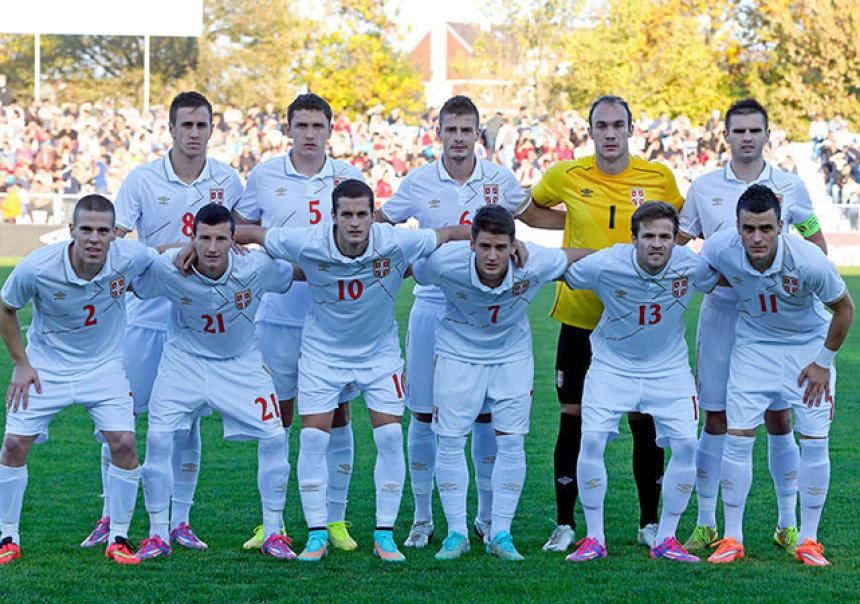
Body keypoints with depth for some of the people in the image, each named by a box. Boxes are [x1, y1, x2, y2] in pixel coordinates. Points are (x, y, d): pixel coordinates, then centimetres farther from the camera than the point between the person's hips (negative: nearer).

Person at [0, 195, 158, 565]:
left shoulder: (130, 258, -21)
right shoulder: (36, 268, -24)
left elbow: (163, 257, 5)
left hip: (104, 365, 1)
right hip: (46, 365, -1)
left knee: (124, 443, -12)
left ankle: (118, 538, 4)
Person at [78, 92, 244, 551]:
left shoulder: (227, 181, 3)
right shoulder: (142, 179, -4)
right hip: (148, 315, -1)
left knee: (187, 422, 5)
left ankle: (180, 522, 14)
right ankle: (111, 517, 14)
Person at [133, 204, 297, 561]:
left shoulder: (257, 267, -23)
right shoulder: (168, 269, -24)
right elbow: (133, 289, -2)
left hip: (240, 363, 1)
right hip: (184, 360, 0)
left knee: (273, 437, -10)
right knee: (157, 438, -14)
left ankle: (273, 534, 6)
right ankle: (158, 536, 2)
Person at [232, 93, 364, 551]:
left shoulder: (349, 177, 5)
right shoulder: (264, 176, 4)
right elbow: (239, 227, 16)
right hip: (280, 313, 0)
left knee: (337, 417, 3)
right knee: (278, 417, 4)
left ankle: (335, 520, 11)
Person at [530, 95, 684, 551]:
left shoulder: (659, 178, -1)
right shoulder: (566, 177, -2)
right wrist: (573, 224, 1)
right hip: (580, 319, 0)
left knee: (645, 423, 3)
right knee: (573, 420, 0)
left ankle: (649, 523, 16)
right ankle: (565, 525, 10)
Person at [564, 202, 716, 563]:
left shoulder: (691, 267, -17)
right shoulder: (605, 266, -23)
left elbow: (724, 282, 6)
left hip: (669, 368, 1)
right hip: (612, 364, -1)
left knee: (686, 445, -10)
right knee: (591, 440, -16)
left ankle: (665, 540, 8)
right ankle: (594, 539, 1)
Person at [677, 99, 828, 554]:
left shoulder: (789, 187, 4)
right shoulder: (703, 188, 5)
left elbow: (817, 245, 13)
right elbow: (676, 244, 12)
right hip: (720, 309, 0)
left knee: (778, 419, 1)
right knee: (716, 420, 1)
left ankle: (788, 525, 11)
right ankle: (705, 525, 9)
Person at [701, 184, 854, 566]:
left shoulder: (808, 261, -31)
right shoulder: (720, 249, -24)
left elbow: (844, 308, -12)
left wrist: (823, 362, -8)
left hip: (809, 345, -2)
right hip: (754, 345, 2)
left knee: (814, 441, -6)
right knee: (738, 437, -6)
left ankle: (808, 540, 8)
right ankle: (732, 539, 5)